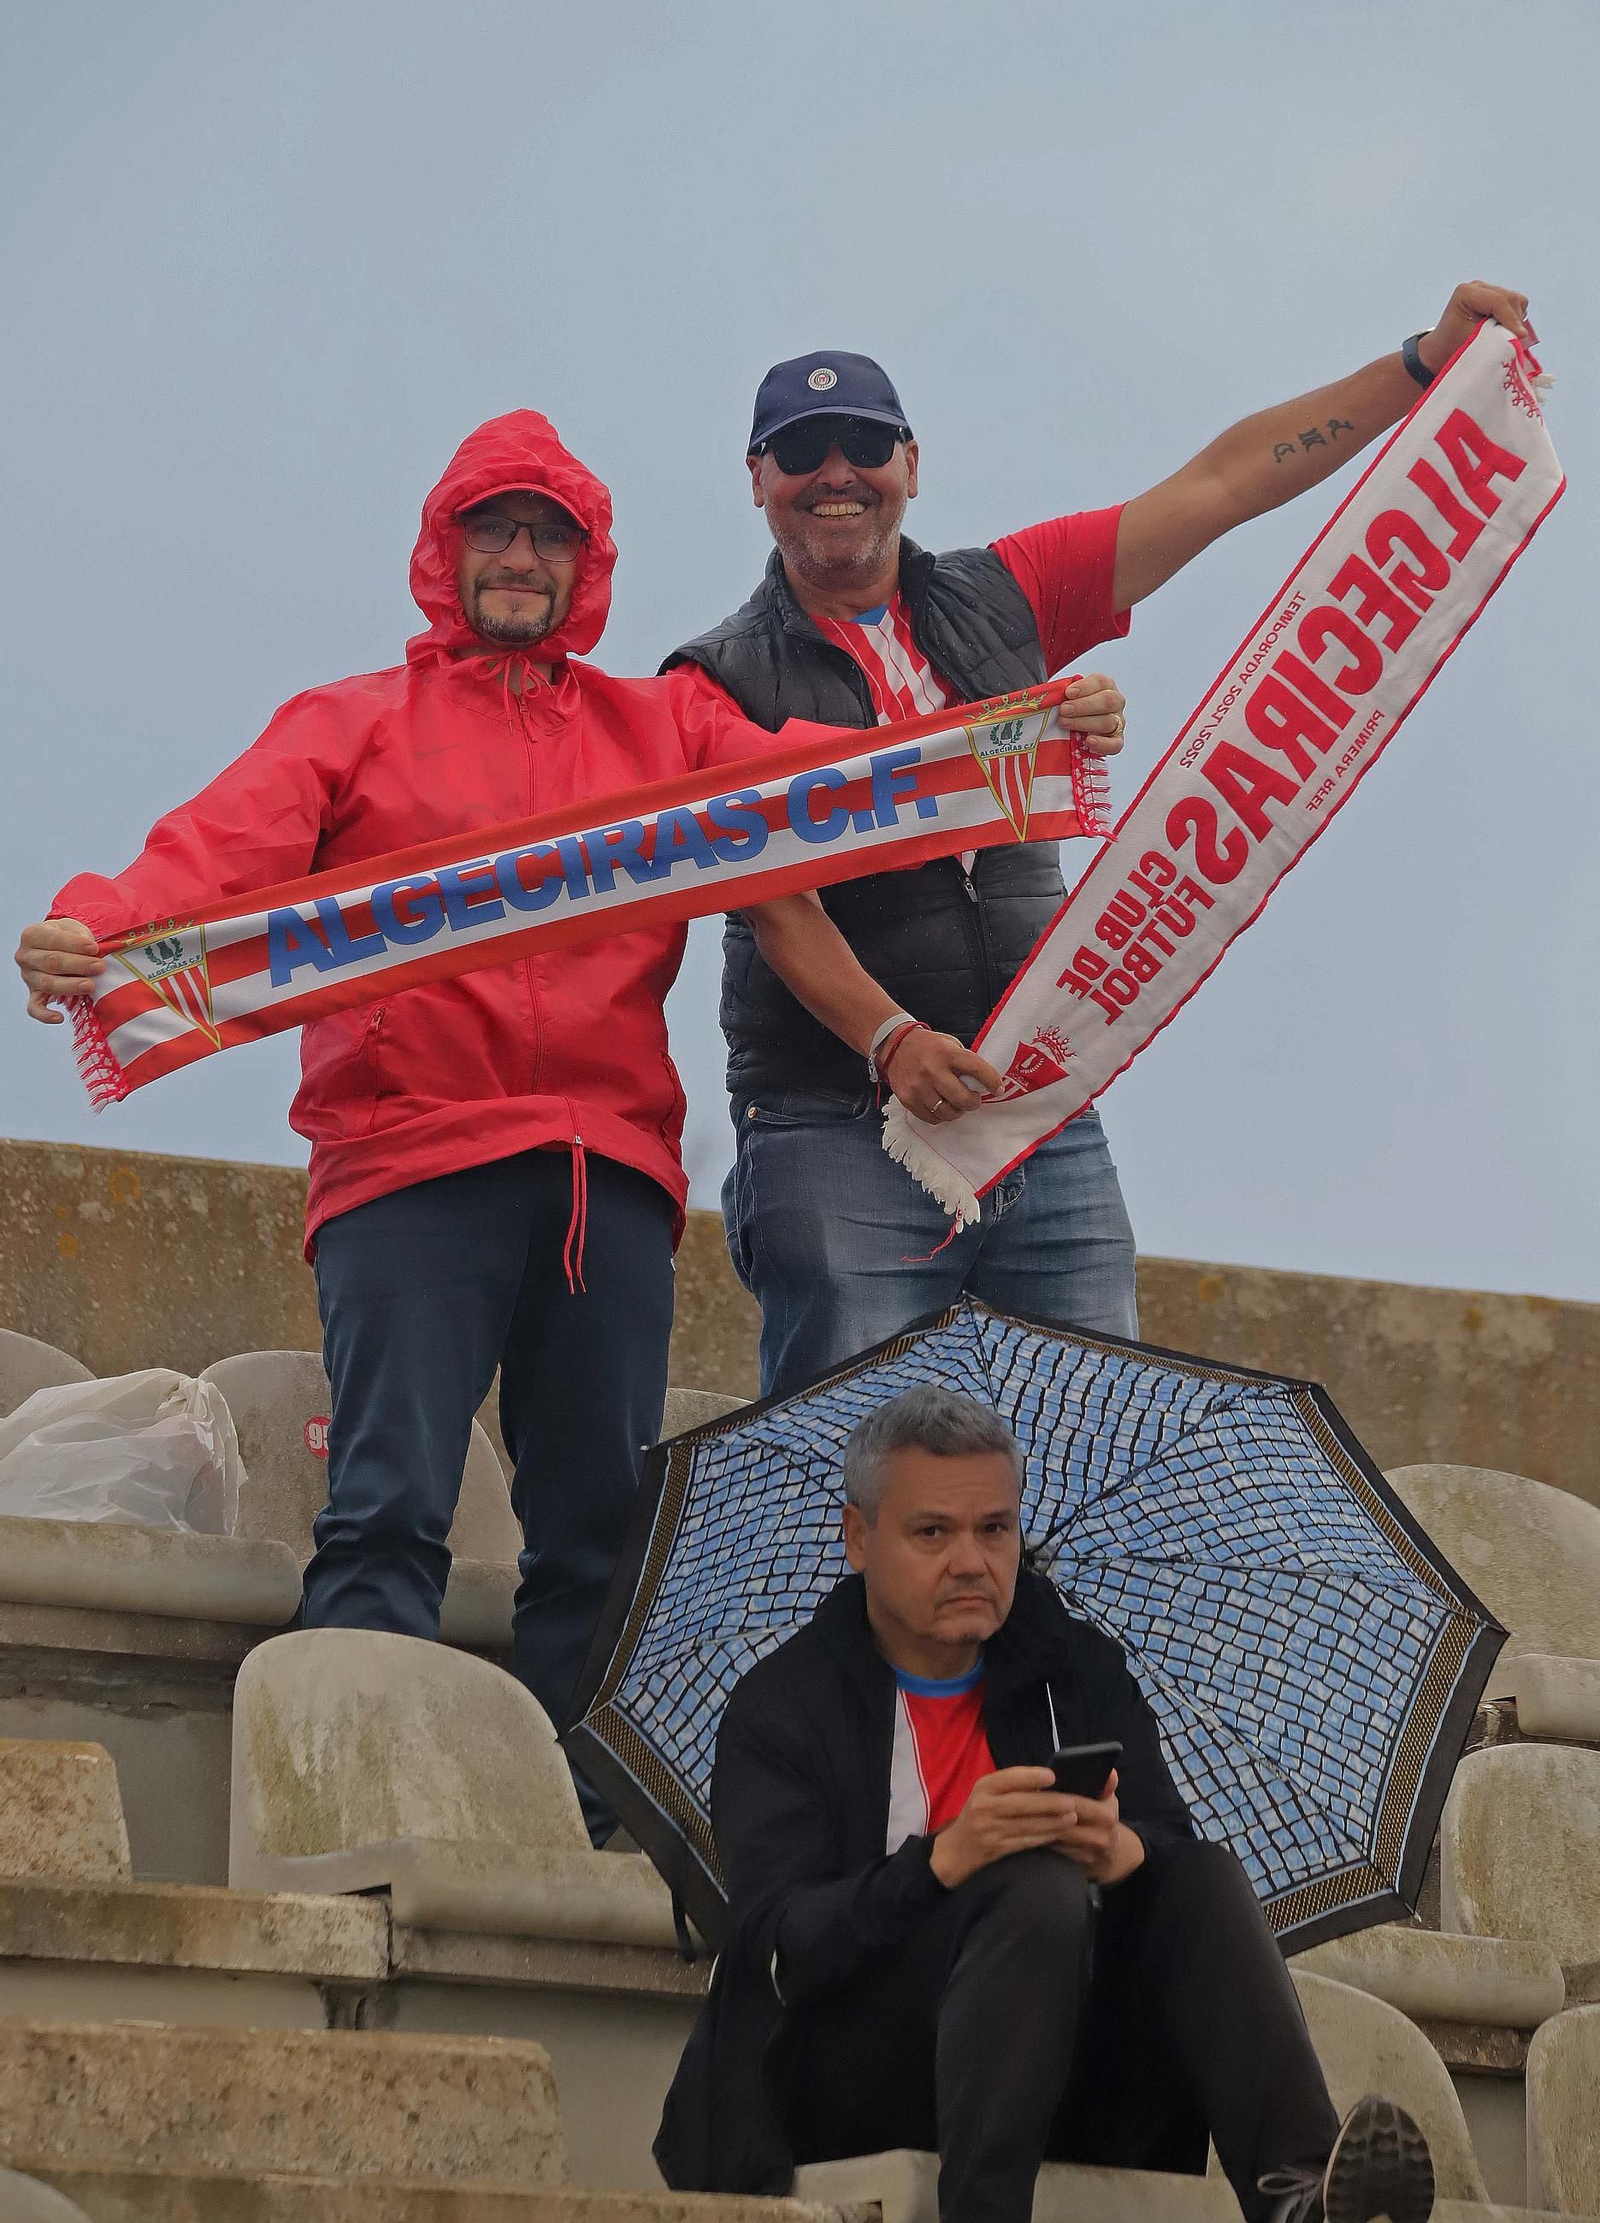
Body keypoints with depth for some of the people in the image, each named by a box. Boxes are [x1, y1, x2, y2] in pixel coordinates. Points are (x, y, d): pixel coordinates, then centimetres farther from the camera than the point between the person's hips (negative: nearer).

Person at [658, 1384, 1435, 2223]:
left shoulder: (1080, 1670, 14)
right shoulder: (778, 1705, 1)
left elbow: (1174, 1861, 2)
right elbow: (777, 1942, -13)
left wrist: (1123, 1854, -24)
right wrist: (947, 1858, -30)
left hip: (1066, 2054, 5)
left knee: (1208, 1877, -18)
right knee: (1037, 1888, -29)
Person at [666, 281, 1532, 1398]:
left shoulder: (1000, 602, 14)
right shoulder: (726, 680, 3)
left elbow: (1218, 486, 13)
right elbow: (777, 904, -9)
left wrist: (1430, 359, 7)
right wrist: (891, 1039, -26)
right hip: (841, 1129, -4)